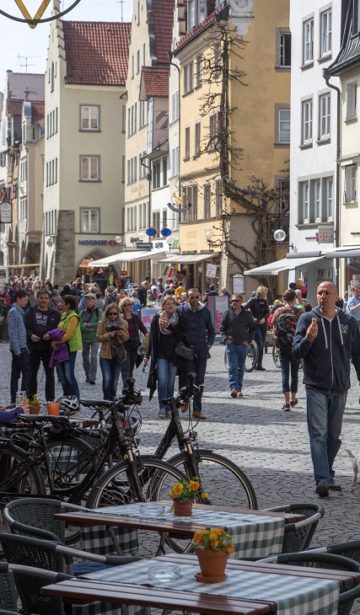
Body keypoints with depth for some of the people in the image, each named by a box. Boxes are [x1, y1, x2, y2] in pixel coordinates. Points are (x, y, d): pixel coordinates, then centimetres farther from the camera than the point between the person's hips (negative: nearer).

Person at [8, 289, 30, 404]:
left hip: (19, 348, 10)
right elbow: (12, 332, -18)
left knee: (15, 373, 9)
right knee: (26, 372, -9)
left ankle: (14, 399, 12)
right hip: (19, 348, -10)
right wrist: (17, 349, -20)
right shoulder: (14, 312, -13)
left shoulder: (18, 311, 17)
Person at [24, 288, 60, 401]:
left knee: (50, 374, 6)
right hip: (33, 348, 0)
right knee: (32, 374, 6)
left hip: (49, 348, 0)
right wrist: (30, 335, -15)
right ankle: (31, 398, 14)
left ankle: (50, 400, 13)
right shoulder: (30, 313, 3)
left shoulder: (55, 314, 2)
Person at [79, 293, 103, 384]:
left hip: (95, 339, -4)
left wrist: (87, 325, -12)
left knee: (93, 356, -13)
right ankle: (88, 376, 24)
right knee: (85, 357, 9)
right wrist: (91, 328, -16)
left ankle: (92, 377, -11)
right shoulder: (82, 312, 6)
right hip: (84, 338, 4)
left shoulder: (98, 312, -2)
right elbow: (80, 325, -3)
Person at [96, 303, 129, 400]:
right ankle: (107, 399, 2)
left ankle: (113, 398, 23)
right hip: (105, 355, -2)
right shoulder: (102, 323, -3)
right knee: (107, 379, -11)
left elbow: (127, 337, 9)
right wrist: (109, 335, -22)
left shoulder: (123, 323, 3)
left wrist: (122, 334, -13)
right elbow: (98, 337, -5)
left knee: (115, 380, 9)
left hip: (118, 355, 2)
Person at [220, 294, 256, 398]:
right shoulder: (227, 313, 3)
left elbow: (253, 328, 12)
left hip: (243, 344, 1)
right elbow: (222, 328, 7)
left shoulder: (246, 314, 4)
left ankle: (239, 389, 15)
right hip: (231, 344, -1)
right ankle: (233, 388, -18)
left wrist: (248, 339, 0)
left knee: (241, 368, 7)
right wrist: (225, 339, -8)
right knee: (232, 367, -11)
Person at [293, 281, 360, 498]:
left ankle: (328, 475, 25)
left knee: (334, 436, 11)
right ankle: (323, 479, -16)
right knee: (318, 435, -11)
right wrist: (308, 338, -25)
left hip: (340, 388, 3)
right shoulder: (307, 319, -3)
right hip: (316, 387, -3)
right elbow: (297, 352, -6)